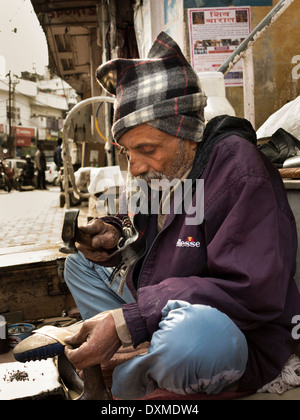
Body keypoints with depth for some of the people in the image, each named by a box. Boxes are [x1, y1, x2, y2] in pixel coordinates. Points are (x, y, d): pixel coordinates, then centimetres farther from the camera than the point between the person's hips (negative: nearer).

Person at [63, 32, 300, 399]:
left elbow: (251, 293, -29)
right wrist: (115, 238, -10)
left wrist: (127, 321, -31)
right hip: (155, 312, 8)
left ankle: (123, 383, -7)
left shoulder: (238, 169, -23)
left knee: (190, 333, -42)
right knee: (79, 263, 13)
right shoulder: (155, 167, 2)